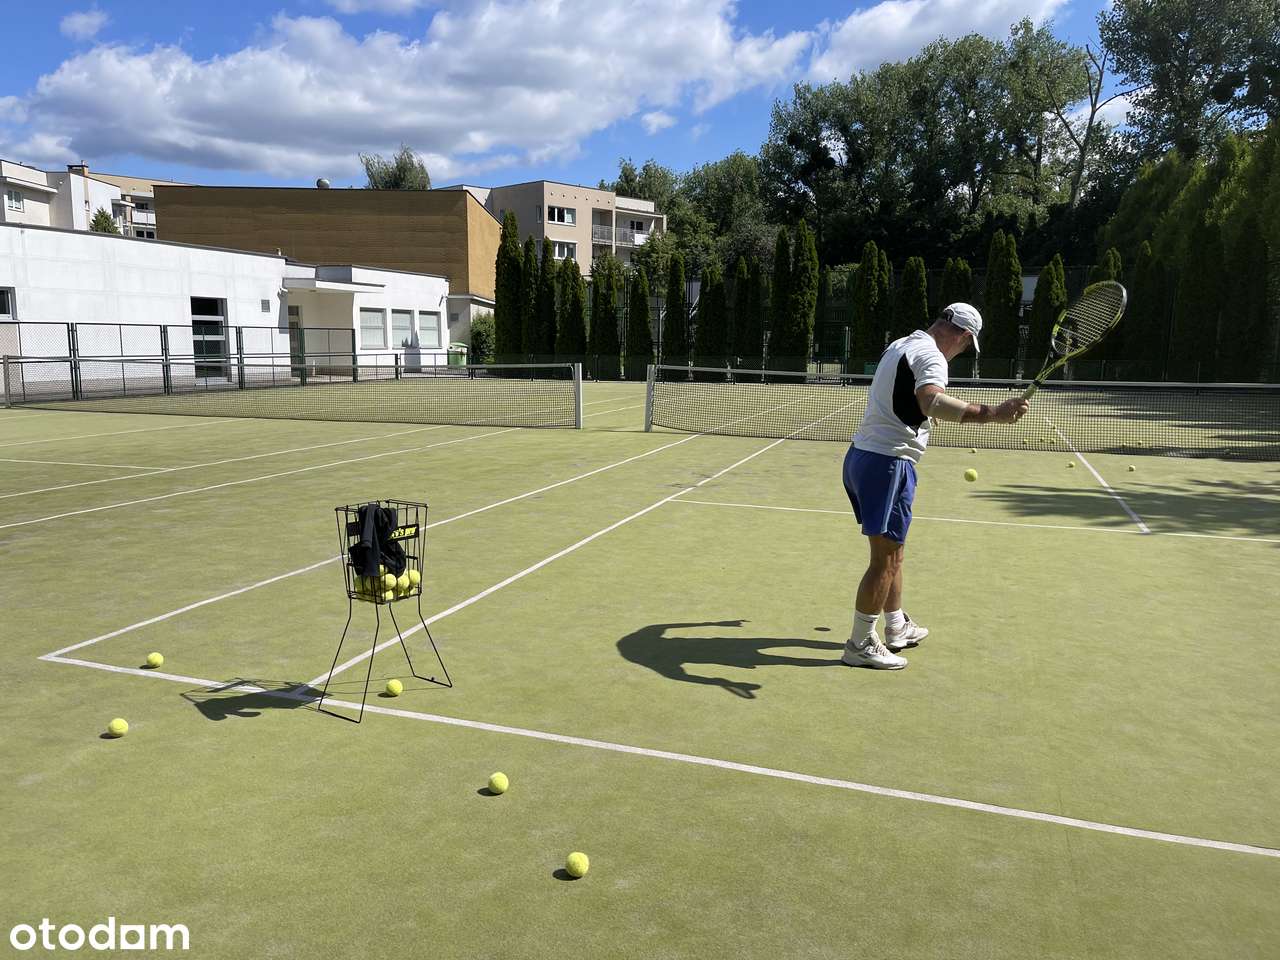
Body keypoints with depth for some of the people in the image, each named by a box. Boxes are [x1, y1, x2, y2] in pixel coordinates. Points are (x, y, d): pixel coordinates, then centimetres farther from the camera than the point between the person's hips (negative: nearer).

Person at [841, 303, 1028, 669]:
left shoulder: (900, 345, 16)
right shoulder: (931, 356, -13)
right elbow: (932, 402, -35)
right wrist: (991, 414, -43)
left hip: (861, 455, 10)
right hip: (888, 463, -10)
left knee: (892, 551, 21)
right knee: (885, 558, -2)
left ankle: (896, 628, 33)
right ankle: (861, 645, 6)